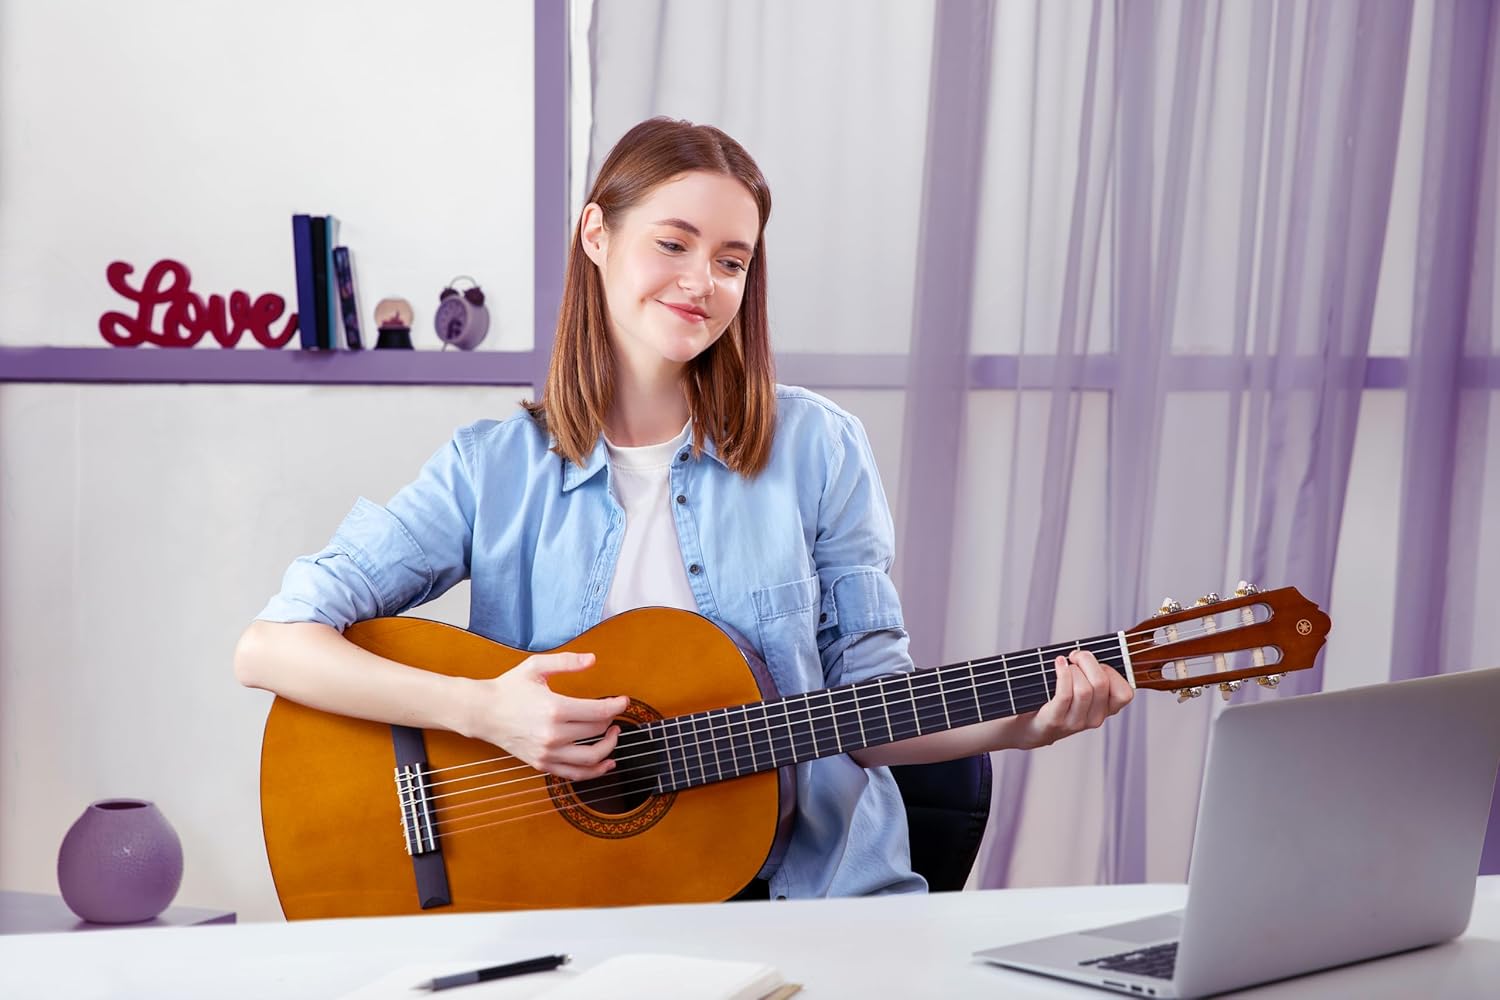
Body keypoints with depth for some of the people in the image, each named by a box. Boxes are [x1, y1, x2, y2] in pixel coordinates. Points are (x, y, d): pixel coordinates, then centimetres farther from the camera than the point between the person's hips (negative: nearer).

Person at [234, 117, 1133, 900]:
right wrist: (482, 710, -17)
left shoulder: (815, 447, 5)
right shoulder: (493, 471, 3)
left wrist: (1018, 723, -11)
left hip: (815, 882, 1)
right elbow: (269, 647, -4)